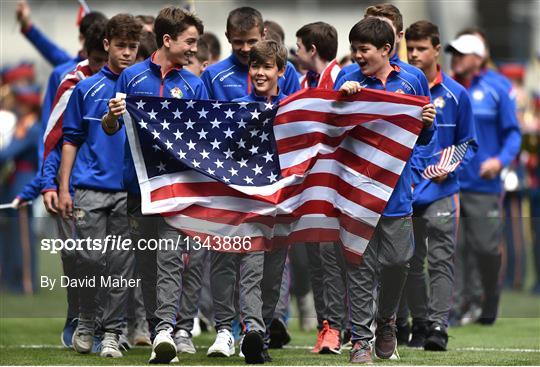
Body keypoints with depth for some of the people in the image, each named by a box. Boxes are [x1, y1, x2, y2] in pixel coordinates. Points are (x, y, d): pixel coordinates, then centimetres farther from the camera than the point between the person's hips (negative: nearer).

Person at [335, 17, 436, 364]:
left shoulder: (410, 82, 6)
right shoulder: (349, 81, 2)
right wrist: (344, 96, -21)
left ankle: (387, 321, 30)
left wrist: (428, 123, -8)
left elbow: (421, 139, 14)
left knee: (397, 261, 4)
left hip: (396, 188, 1)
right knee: (361, 266, 0)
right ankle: (360, 338, 6)